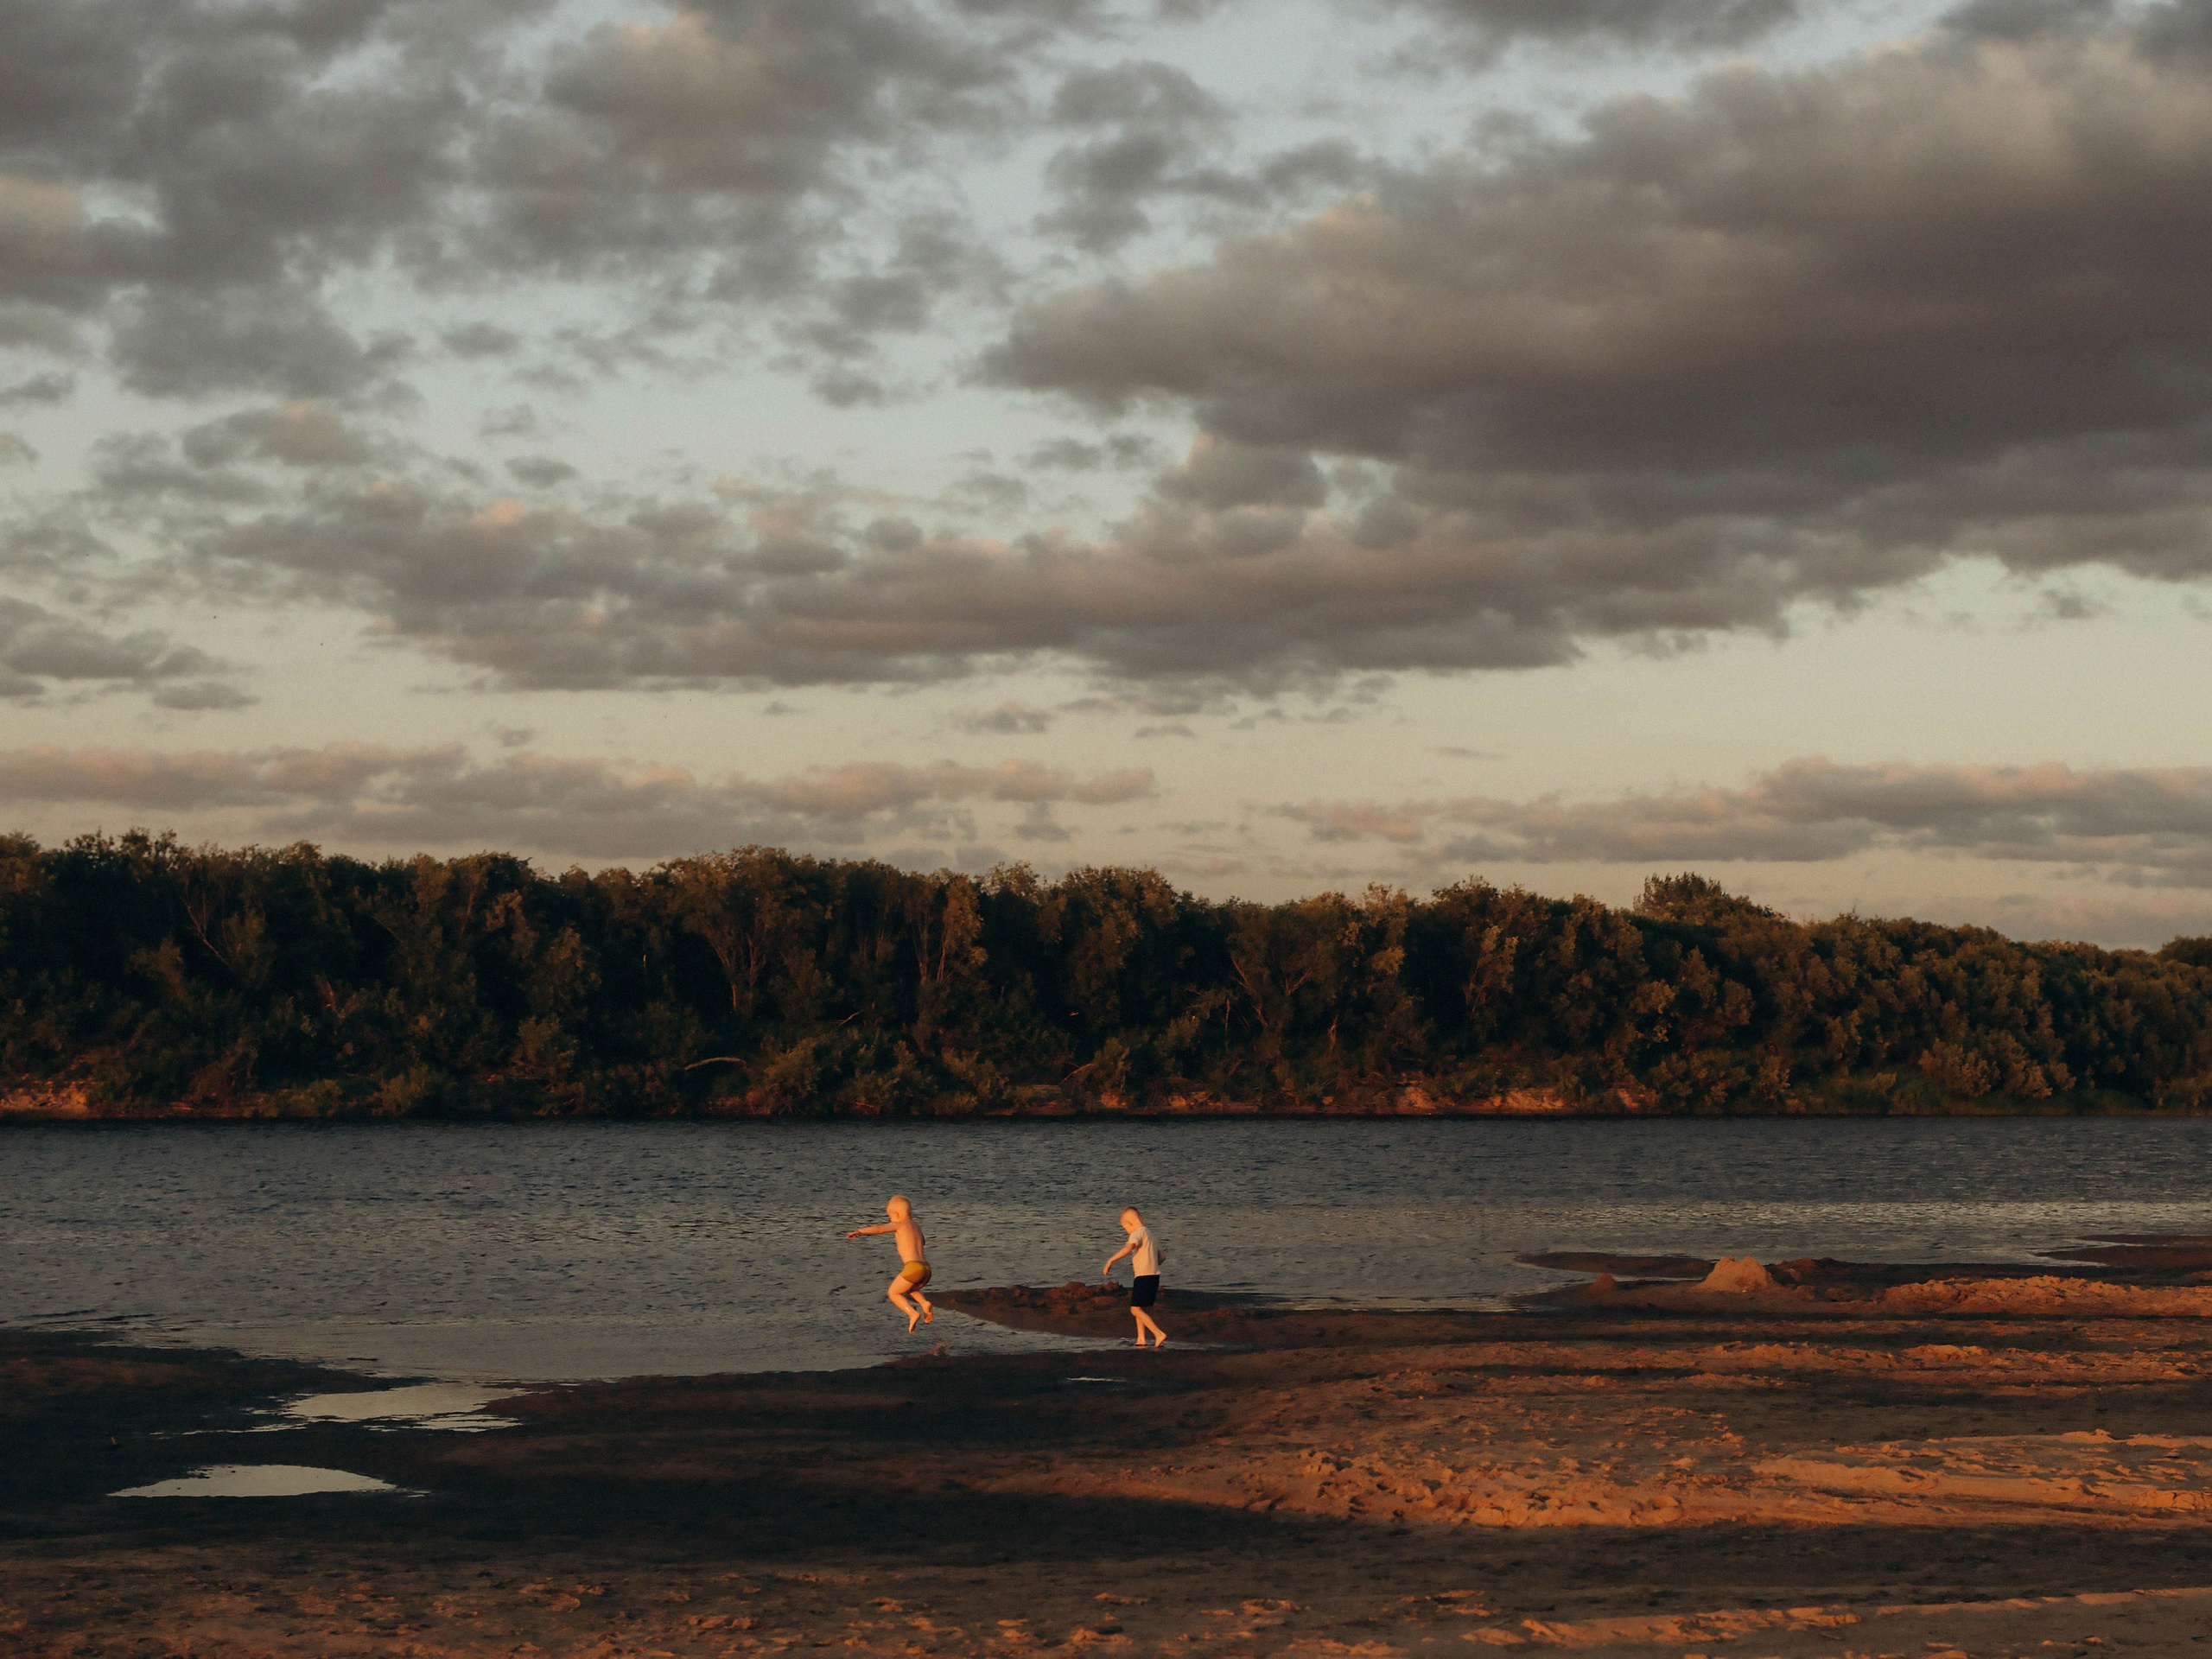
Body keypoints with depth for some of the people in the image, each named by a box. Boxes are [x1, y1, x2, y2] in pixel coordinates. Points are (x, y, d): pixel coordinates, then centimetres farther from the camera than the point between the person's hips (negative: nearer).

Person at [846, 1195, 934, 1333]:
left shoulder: (899, 1224, 3)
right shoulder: (916, 1225, 24)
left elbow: (879, 1229, -14)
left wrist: (859, 1231, -17)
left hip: (913, 1267, -7)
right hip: (926, 1267, 7)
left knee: (893, 1293, 12)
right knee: (911, 1290, 33)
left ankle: (913, 1313, -8)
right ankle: (924, 1303, 4)